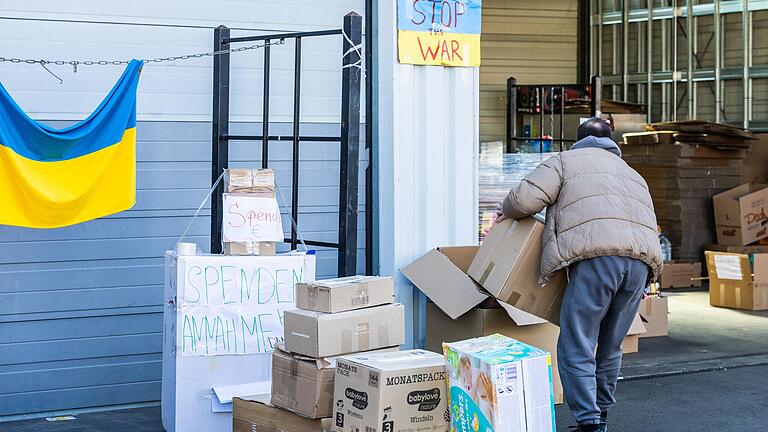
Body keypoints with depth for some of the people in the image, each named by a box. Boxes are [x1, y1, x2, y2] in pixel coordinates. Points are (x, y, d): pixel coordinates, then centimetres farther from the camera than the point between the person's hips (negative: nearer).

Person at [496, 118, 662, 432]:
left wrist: (507, 211, 25)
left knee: (576, 352, -2)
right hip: (641, 262, 6)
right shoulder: (633, 174, 37)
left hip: (596, 256, -6)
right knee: (609, 349, 18)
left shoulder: (566, 161, 19)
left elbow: (526, 198, 2)